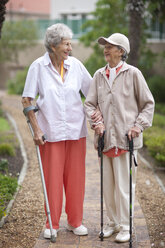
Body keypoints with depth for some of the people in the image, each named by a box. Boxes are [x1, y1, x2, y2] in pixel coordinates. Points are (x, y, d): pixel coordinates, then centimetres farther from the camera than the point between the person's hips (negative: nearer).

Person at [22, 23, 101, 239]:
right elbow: (27, 100, -2)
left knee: (76, 177, 7)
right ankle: (52, 224, 18)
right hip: (50, 131, -2)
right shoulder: (38, 67, -4)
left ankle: (75, 222, 22)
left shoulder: (76, 65, 2)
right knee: (52, 178, 3)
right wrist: (36, 129, -8)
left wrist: (98, 110, -5)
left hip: (76, 130, 2)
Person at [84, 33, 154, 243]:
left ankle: (125, 226, 14)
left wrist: (139, 125, -9)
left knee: (124, 184, 0)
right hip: (105, 138, 4)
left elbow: (148, 103, 2)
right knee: (107, 184, 11)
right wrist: (96, 122, -6)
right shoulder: (99, 75, 9)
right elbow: (89, 103, 11)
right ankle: (113, 222, 27)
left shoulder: (133, 73, -2)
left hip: (126, 138, -4)